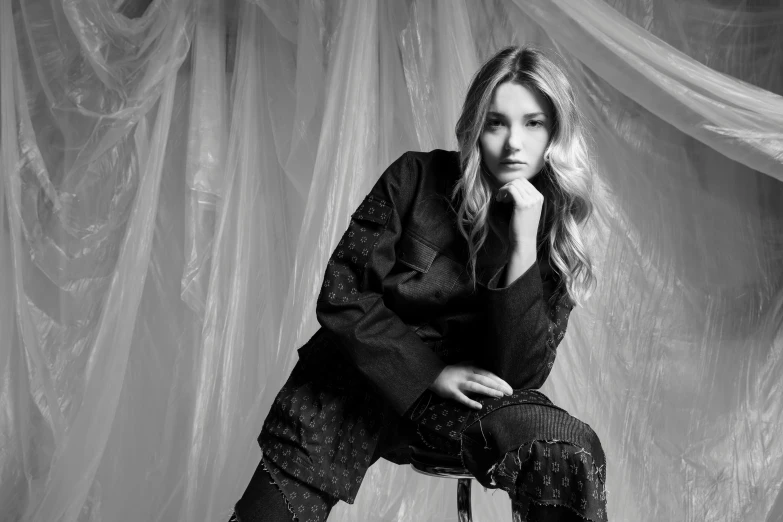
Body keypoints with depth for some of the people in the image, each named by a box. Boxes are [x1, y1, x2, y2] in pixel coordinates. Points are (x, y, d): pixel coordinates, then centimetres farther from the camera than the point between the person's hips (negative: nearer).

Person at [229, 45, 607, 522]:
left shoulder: (557, 235, -5)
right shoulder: (416, 178, -8)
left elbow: (519, 375, -14)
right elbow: (341, 296, -9)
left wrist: (524, 245, -23)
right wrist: (431, 372, -15)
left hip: (460, 393, 0)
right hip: (369, 372, 0)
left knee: (573, 457, -28)